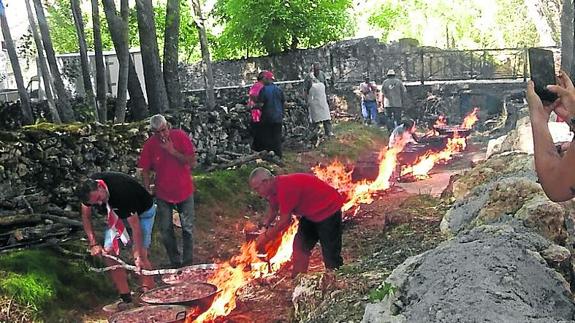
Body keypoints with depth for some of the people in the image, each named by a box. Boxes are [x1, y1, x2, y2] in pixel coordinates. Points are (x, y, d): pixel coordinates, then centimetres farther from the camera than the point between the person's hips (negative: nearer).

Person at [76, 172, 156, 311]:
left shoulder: (122, 191, -40)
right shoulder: (88, 189, -23)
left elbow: (135, 225, -35)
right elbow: (86, 216, -6)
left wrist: (138, 256, -35)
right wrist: (94, 244, -14)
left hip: (141, 212, -6)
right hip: (117, 214, 6)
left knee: (139, 253, -20)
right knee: (108, 252, -6)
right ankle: (126, 299, 3)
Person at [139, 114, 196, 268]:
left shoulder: (180, 136, -15)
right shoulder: (150, 144, -12)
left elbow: (192, 162, -18)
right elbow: (145, 170, -2)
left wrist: (173, 151, -26)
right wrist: (148, 189, -8)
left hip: (184, 190, -1)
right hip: (163, 193, 1)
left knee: (187, 229, 11)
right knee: (166, 230, 9)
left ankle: (187, 262, 26)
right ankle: (175, 262, 27)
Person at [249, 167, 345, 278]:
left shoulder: (285, 188, -31)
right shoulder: (274, 187, -1)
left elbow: (285, 221, -25)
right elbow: (273, 209, 16)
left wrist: (266, 236, -12)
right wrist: (264, 225, -1)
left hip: (329, 209, -10)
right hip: (311, 213, 10)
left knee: (330, 255, -9)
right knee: (300, 245, 10)